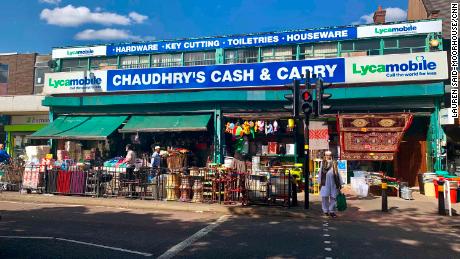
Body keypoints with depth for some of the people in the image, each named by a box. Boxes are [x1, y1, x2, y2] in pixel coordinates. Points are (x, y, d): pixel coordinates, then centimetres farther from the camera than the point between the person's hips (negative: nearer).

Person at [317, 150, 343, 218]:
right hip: (325, 182, -1)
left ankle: (332, 211, 10)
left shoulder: (334, 163, 10)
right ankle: (326, 210, 13)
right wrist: (320, 181, 4)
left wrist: (340, 183, 8)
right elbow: (320, 172, 11)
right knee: (325, 197, 2)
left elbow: (337, 173, 11)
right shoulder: (323, 163, 9)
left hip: (333, 182, 1)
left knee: (333, 197, 3)